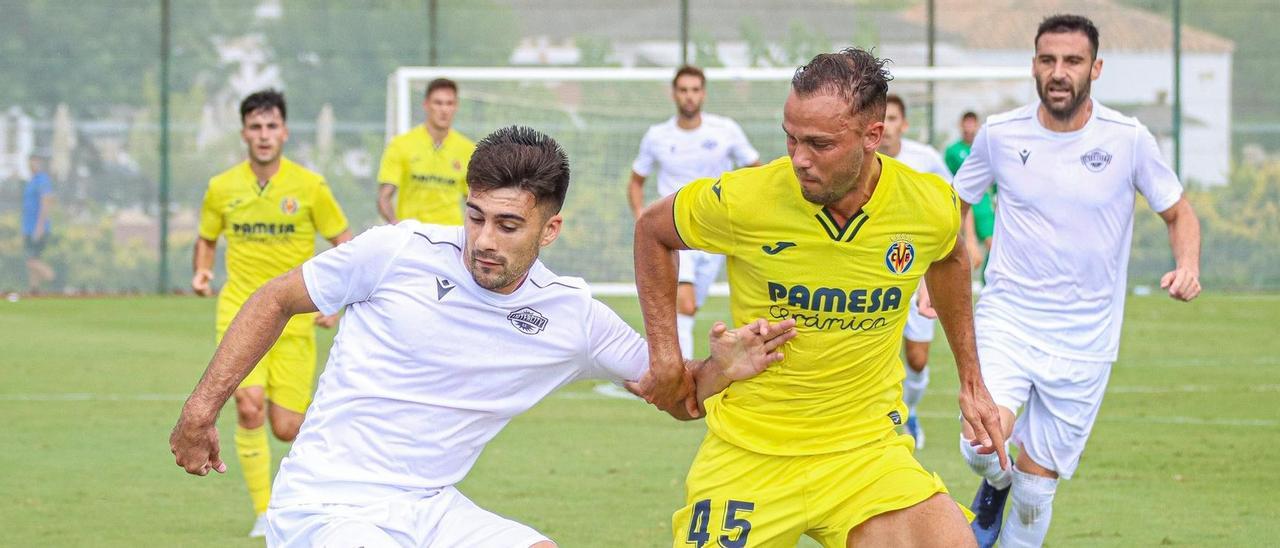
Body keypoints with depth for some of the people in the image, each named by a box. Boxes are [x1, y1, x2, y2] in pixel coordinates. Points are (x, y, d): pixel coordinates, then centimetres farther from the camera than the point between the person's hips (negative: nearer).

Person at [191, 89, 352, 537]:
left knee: (286, 429, -2)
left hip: (294, 318, -1)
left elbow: (344, 244, 4)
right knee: (250, 405, -22)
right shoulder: (222, 188, 2)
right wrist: (201, 272, -3)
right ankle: (264, 512, -11)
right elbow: (207, 239, 18)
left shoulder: (309, 186, -4)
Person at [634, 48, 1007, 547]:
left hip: (866, 448, 1)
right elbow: (653, 230, 3)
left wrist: (971, 380, 19)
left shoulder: (931, 207, -11)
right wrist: (665, 355, -1)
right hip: (748, 454, -1)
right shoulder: (744, 200, -17)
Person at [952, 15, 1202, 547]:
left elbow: (1178, 212, 6)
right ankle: (995, 484, 14)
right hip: (1007, 319, 0)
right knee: (982, 445, -23)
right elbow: (954, 204, 14)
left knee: (1037, 484, 2)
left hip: (1084, 339, 0)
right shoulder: (1000, 133, -3)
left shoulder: (1129, 139, -6)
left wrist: (1188, 265, -15)